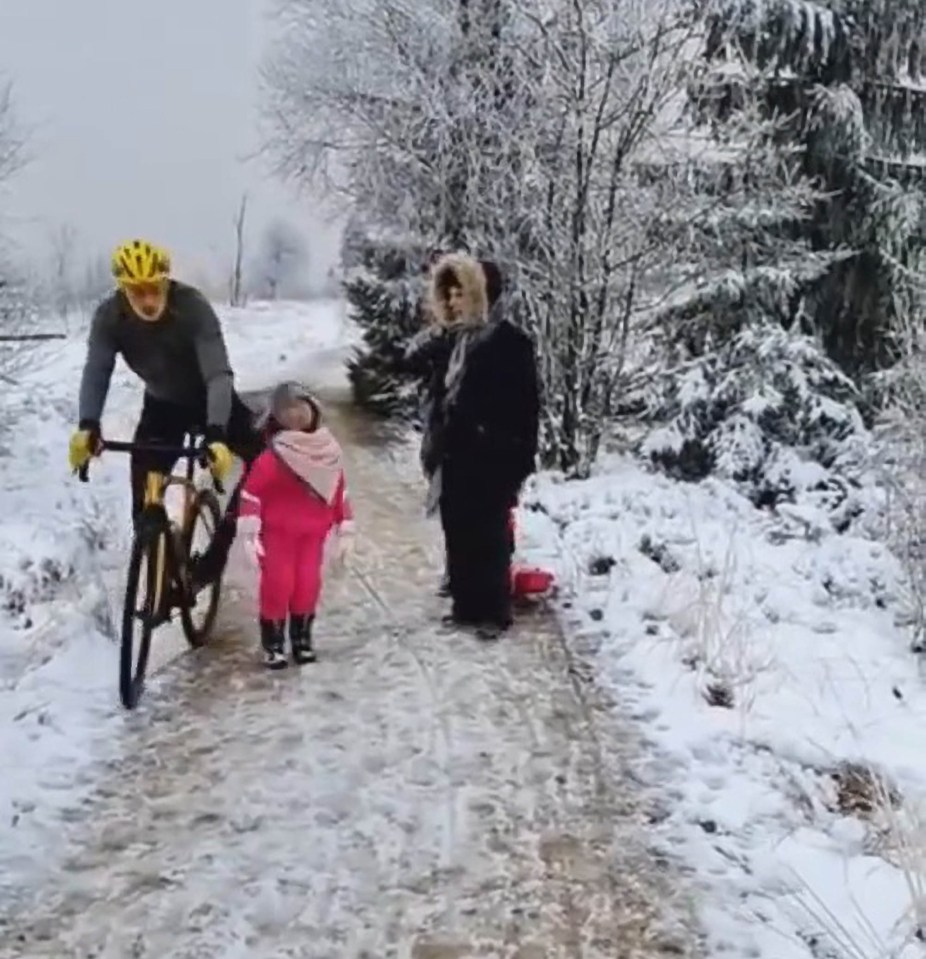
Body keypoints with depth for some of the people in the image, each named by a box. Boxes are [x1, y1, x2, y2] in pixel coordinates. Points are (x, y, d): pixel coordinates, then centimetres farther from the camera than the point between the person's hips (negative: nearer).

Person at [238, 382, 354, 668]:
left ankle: (302, 638, 22)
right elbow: (251, 493, -17)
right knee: (278, 585, -4)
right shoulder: (273, 456, -17)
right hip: (278, 533, -4)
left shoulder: (328, 452, 0)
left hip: (313, 533, 4)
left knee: (309, 584, 5)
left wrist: (345, 531, 9)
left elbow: (339, 492, 8)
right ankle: (273, 643, 9)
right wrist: (250, 534, -20)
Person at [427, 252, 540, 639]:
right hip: (458, 456, 8)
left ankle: (495, 611, 7)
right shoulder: (459, 340, 14)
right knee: (459, 534, 11)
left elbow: (526, 403, -13)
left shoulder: (508, 340, -10)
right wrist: (439, 450, 15)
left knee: (489, 536, -2)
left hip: (492, 458, -8)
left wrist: (521, 458, -17)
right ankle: (466, 605, 21)